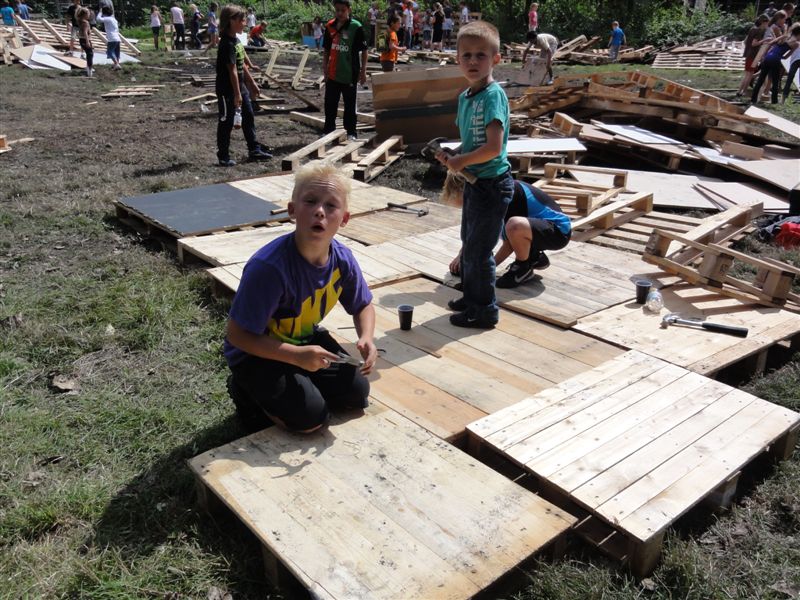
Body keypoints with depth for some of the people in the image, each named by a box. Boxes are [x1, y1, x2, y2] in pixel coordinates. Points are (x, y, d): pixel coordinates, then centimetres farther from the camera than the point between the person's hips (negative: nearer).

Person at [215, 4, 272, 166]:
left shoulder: (236, 40, 9)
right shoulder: (227, 44, -20)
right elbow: (232, 70, -24)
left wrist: (252, 83, 20)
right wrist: (237, 94, -25)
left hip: (240, 87, 9)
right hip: (228, 90, -9)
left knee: (248, 117, 14)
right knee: (226, 122, 0)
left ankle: (254, 150, 25)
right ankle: (223, 157, 10)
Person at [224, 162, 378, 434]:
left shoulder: (342, 259, -16)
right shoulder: (268, 267, -34)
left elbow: (363, 305, 3)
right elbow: (237, 335, -28)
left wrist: (366, 338, -18)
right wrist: (297, 356, -35)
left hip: (305, 340, 6)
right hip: (256, 351, -6)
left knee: (357, 392, -3)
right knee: (311, 417, -18)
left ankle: (294, 385, 18)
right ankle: (249, 393, 8)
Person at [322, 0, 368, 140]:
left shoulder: (356, 27, -9)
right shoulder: (330, 26, 4)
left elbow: (363, 50, -6)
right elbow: (326, 50, 12)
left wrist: (363, 71, -7)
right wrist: (325, 68, 9)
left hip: (349, 74, -4)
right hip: (332, 74, 4)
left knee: (350, 105, 7)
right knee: (330, 104, 11)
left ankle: (350, 133, 17)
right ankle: (328, 132, 24)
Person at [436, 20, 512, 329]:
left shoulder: (493, 95, -18)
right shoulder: (464, 97, 9)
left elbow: (493, 147, -26)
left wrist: (461, 161, -14)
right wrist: (452, 157, 0)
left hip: (492, 183, -9)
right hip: (473, 182, 9)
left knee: (478, 250, -1)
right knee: (469, 243, 20)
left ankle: (484, 311, 14)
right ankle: (472, 298, 36)